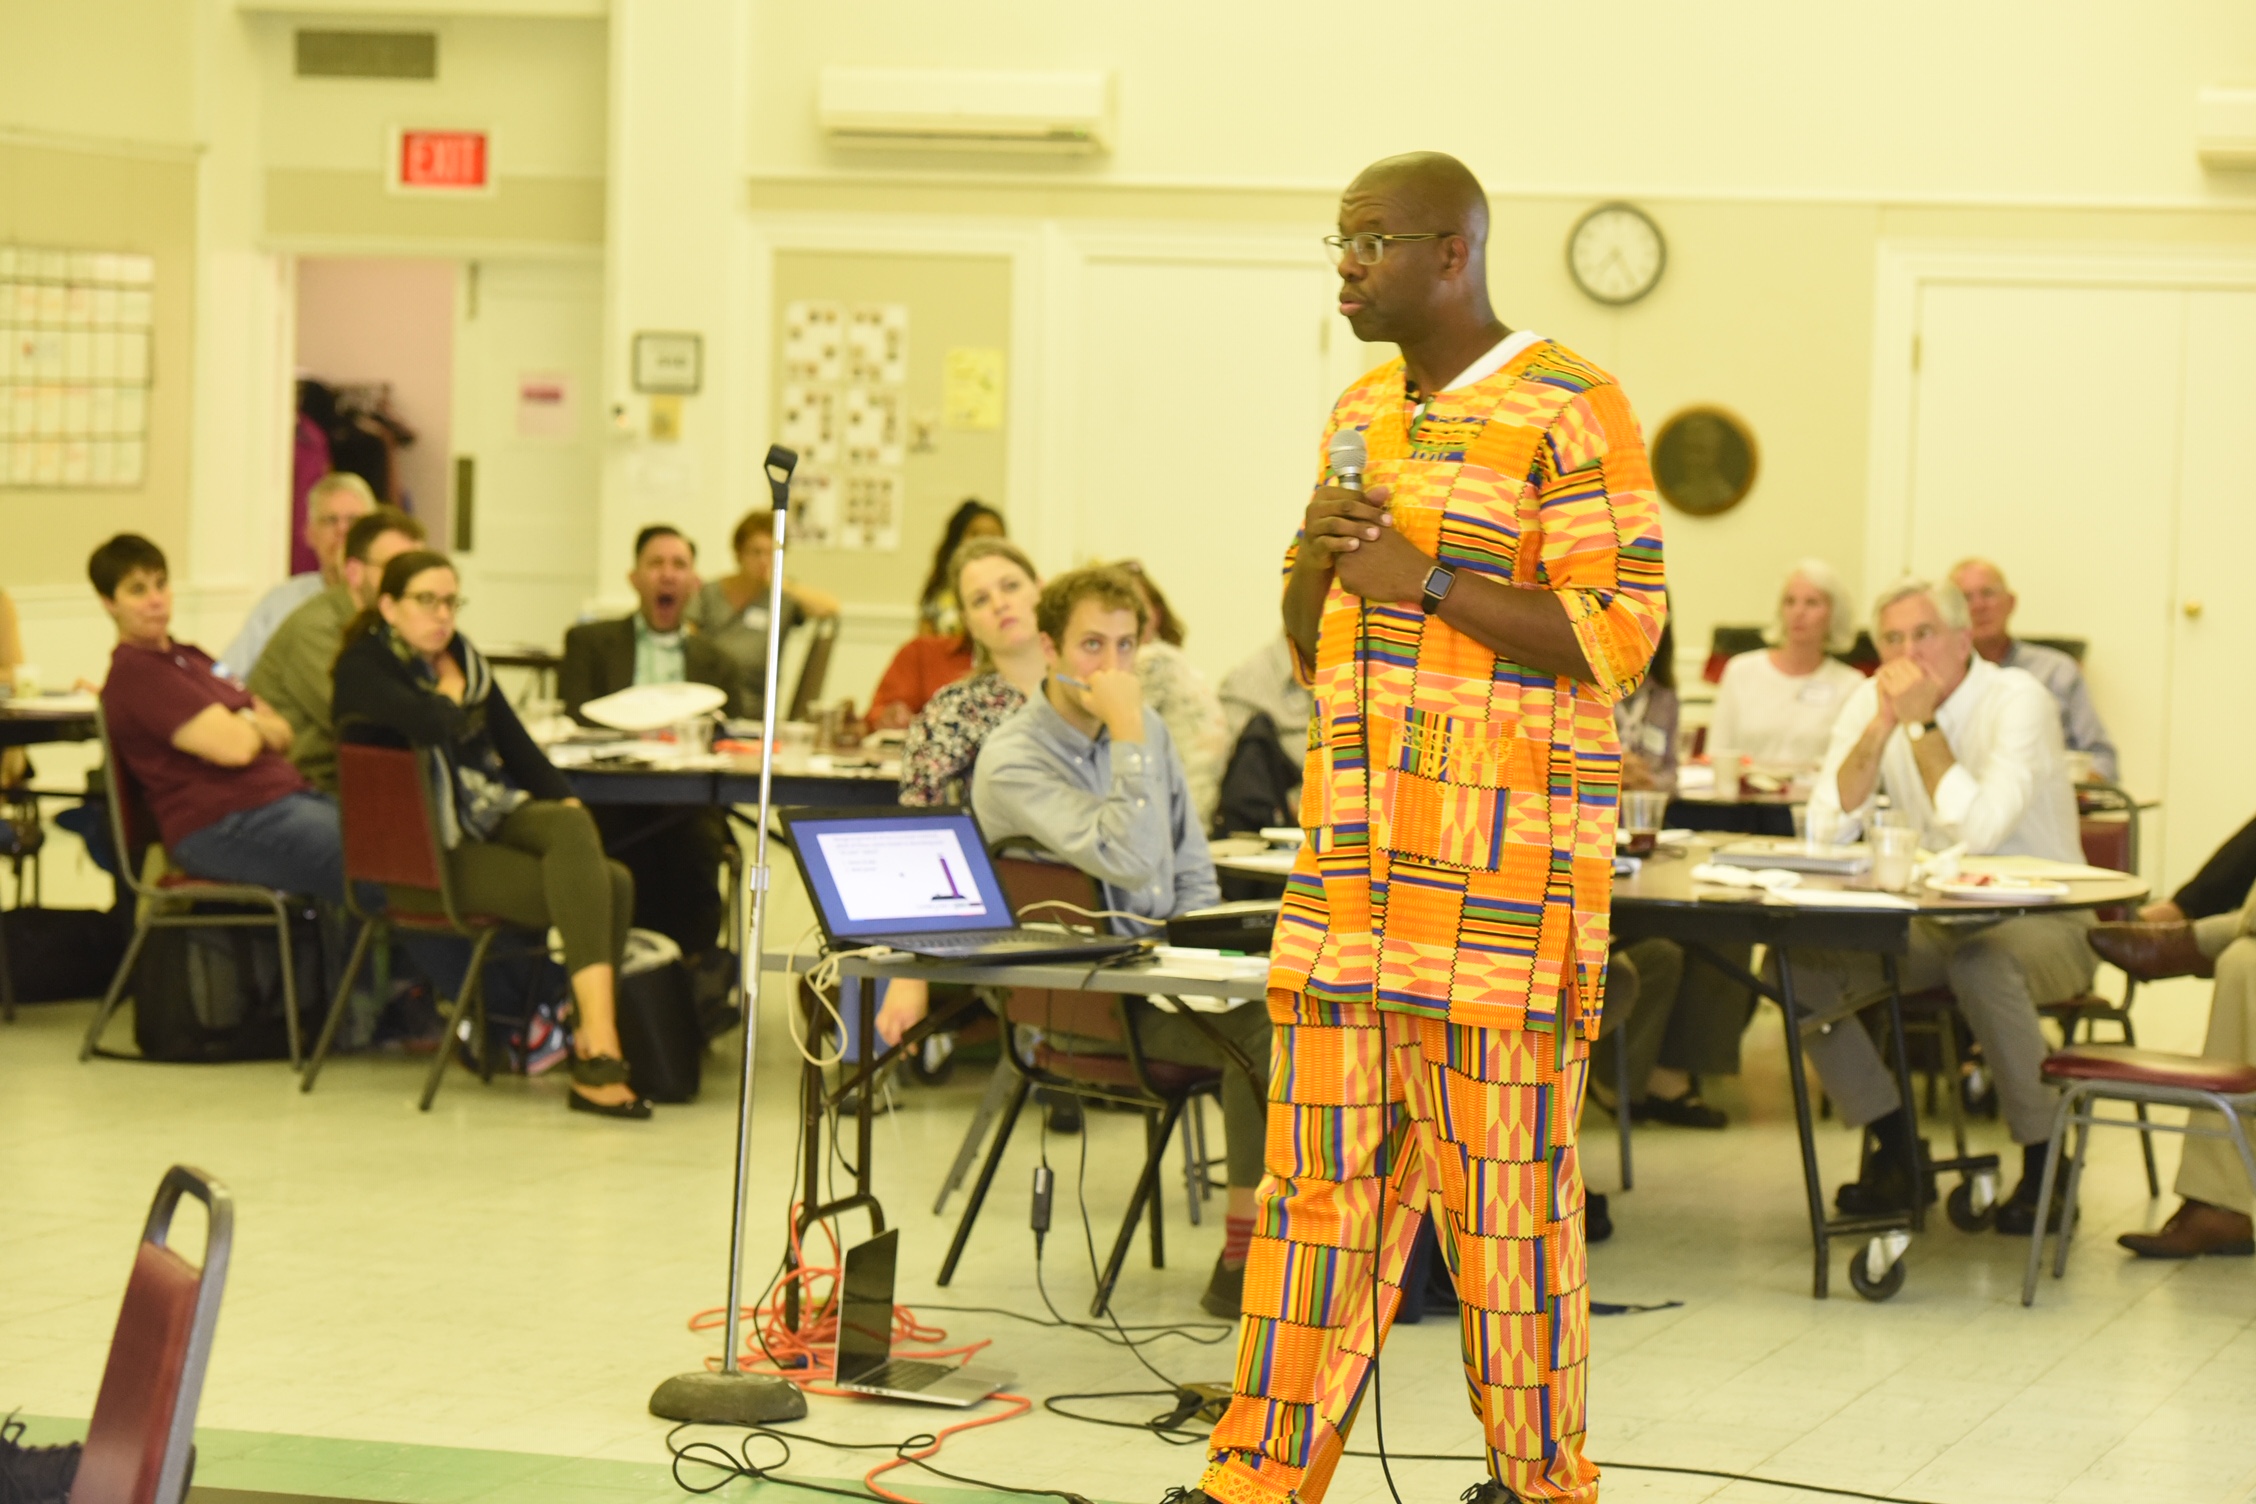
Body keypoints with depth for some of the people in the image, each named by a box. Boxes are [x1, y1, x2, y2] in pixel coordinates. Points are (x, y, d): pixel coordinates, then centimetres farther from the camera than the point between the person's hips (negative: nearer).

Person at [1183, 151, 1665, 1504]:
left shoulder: (1570, 411, -7)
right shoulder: (1364, 412, 17)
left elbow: (1616, 635, -13)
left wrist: (1427, 577, -15)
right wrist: (1320, 558, 1)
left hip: (1507, 871, -7)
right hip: (1355, 871, 7)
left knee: (1504, 1185, -2)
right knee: (1320, 1178, 5)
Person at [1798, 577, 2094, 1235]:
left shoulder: (2017, 700, -15)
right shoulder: (1872, 699, 1)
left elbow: (1979, 831, -29)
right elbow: (1827, 831, -9)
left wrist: (1921, 722, -23)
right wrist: (1883, 724, -18)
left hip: (2038, 917, -5)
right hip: (1931, 923, 5)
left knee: (1984, 966, -38)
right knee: (1800, 960, -16)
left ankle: (2043, 1170, -18)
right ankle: (1896, 1151, -3)